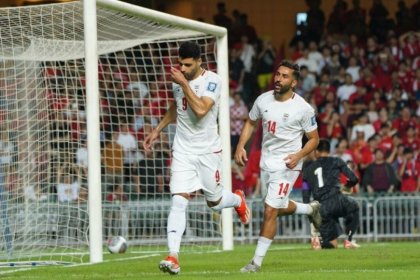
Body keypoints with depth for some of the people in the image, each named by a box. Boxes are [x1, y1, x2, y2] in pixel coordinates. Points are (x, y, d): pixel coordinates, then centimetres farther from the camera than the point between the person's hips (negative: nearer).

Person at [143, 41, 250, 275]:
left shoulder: (212, 81, -14)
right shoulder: (178, 79, 5)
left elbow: (201, 110, -30)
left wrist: (184, 83, -26)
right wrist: (158, 130, 25)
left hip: (207, 150, -3)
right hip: (182, 150, 3)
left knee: (215, 202, 11)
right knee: (179, 202, -12)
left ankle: (238, 200, 47)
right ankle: (173, 256, -18)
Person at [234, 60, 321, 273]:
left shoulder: (303, 109, -14)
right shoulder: (263, 100, -1)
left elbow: (314, 138, -4)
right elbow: (251, 122, 15)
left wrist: (299, 155, -21)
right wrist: (241, 146, 0)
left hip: (287, 164, -6)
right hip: (266, 161, 6)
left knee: (270, 210, -11)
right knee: (277, 208, 20)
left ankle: (257, 261, -3)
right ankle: (310, 209, 49)